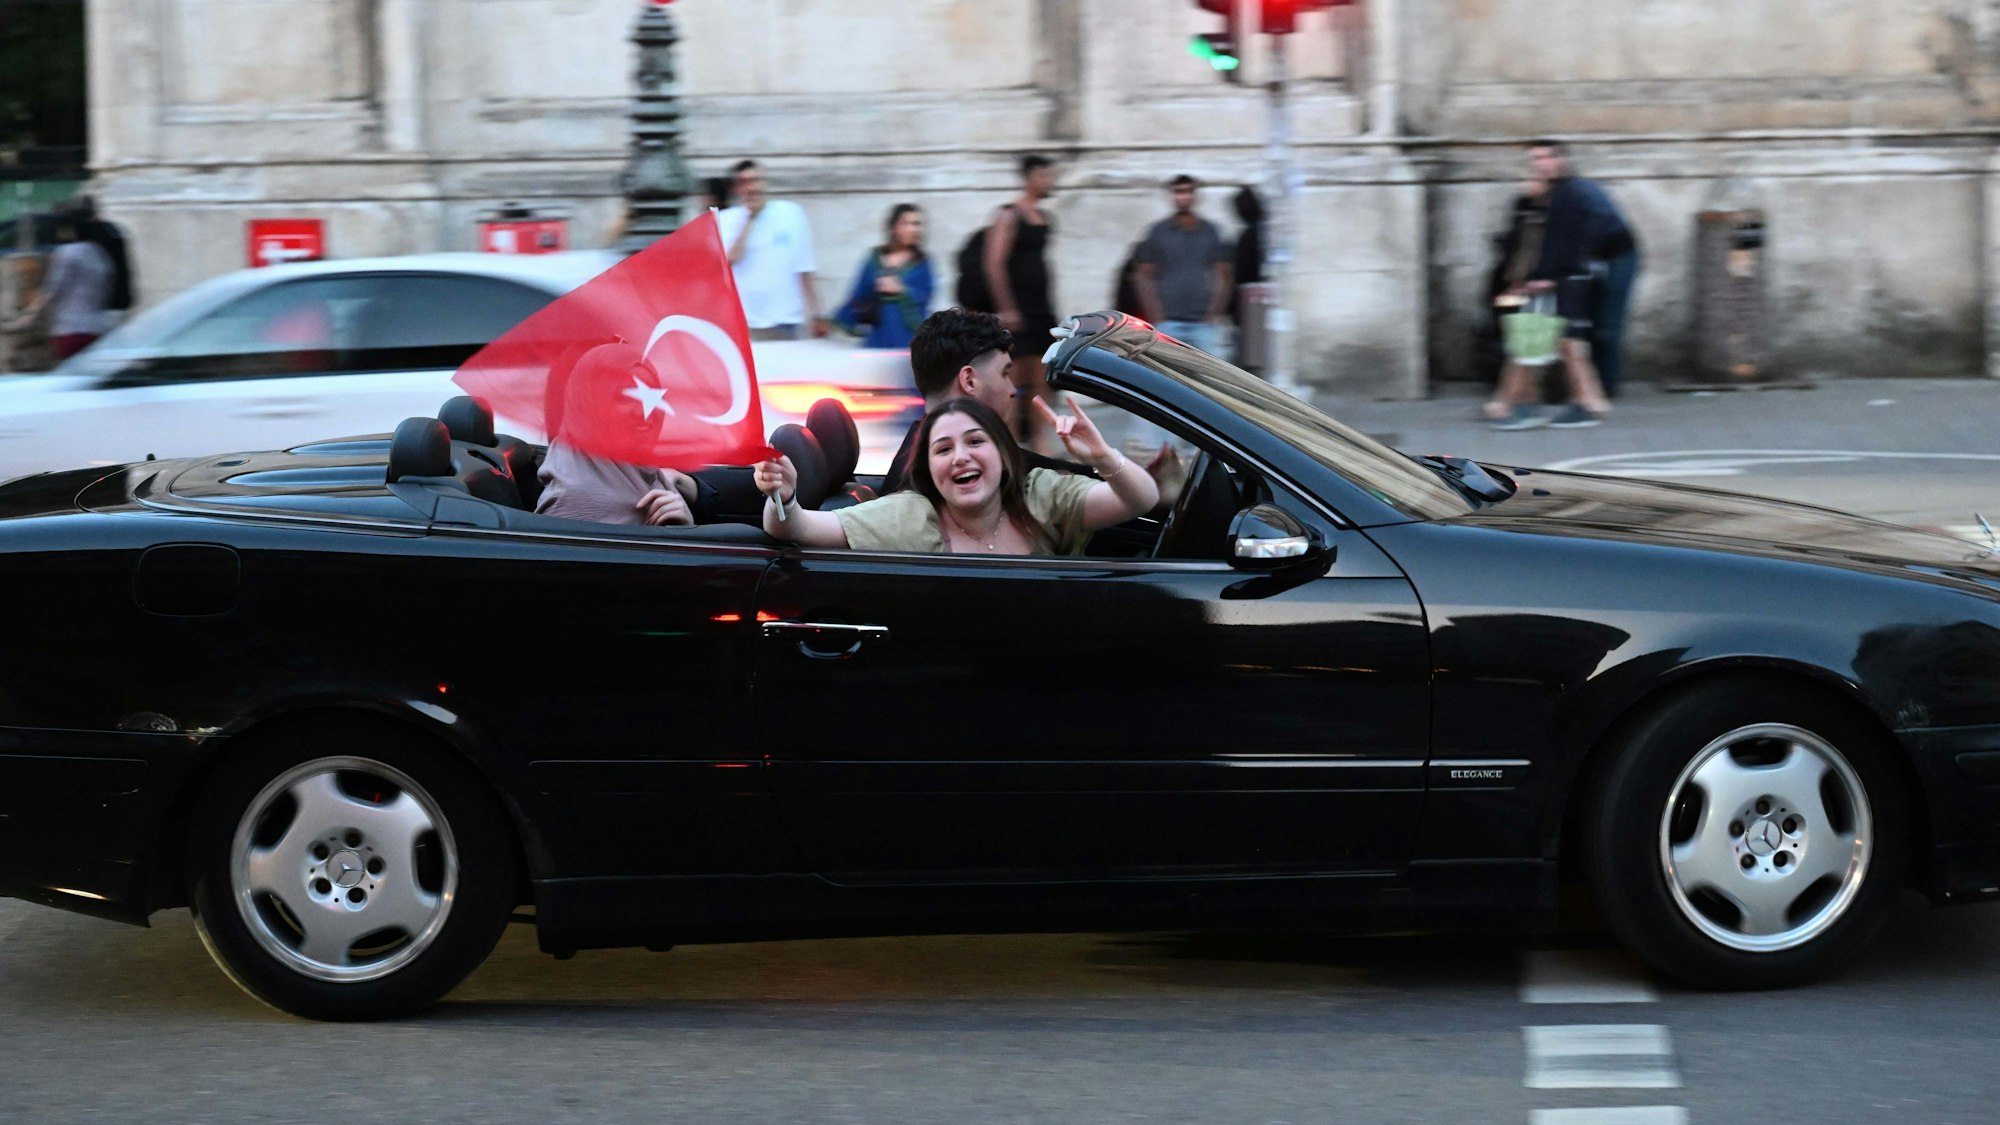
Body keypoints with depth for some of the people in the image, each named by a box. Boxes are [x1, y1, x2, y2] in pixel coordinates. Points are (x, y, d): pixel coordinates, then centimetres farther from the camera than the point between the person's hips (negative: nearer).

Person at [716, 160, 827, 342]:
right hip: (742, 324, -1)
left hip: (784, 322, 1)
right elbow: (731, 258, -14)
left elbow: (805, 271, 7)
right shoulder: (726, 220, 3)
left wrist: (816, 315, 6)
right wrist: (750, 219, -9)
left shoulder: (791, 213, 4)